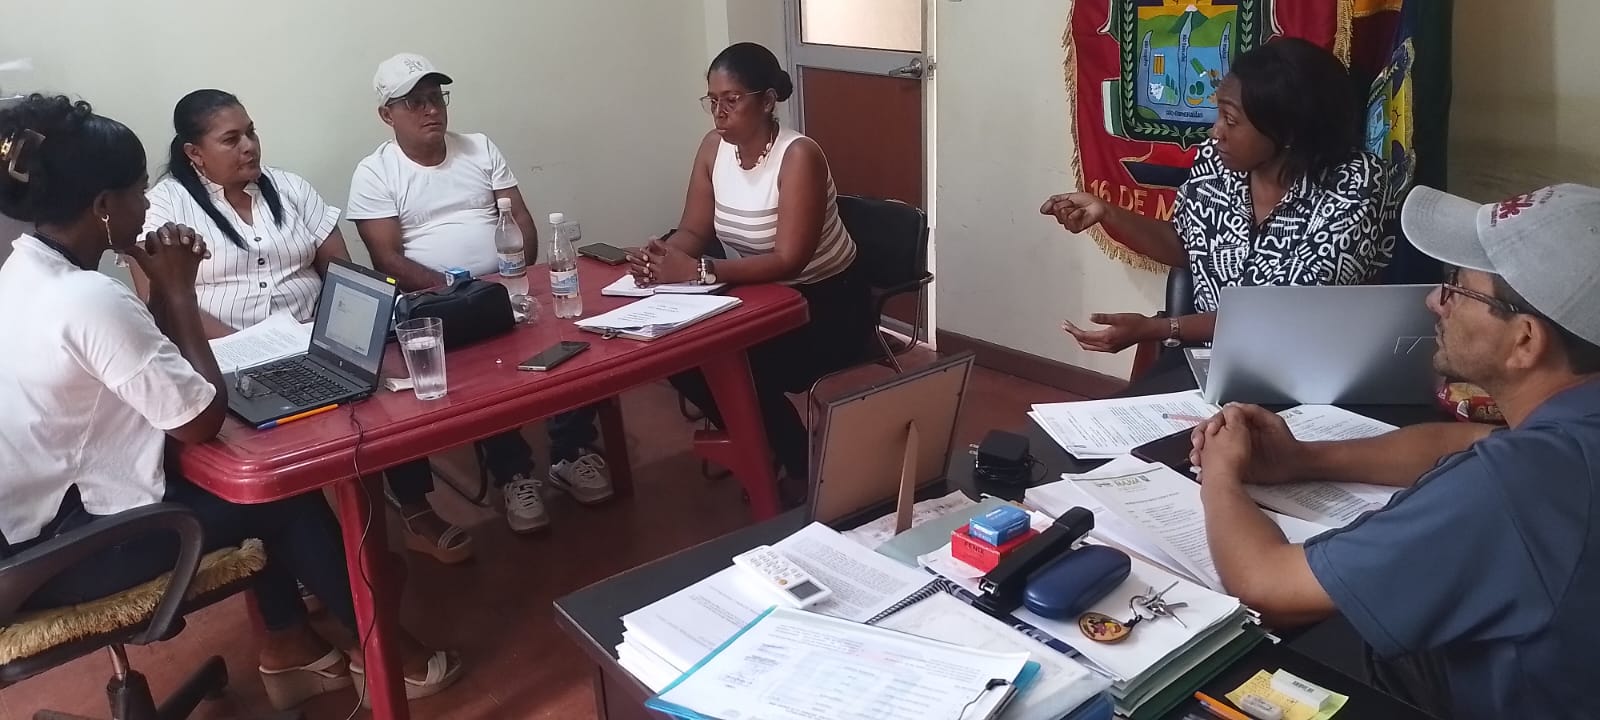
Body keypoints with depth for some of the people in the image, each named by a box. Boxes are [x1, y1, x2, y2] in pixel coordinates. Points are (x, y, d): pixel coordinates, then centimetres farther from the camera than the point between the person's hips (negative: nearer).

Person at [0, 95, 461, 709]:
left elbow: (145, 364, 9)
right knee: (289, 493, 3)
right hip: (56, 552, -9)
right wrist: (178, 290, -15)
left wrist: (163, 288, -6)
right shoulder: (90, 299, -28)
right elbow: (203, 419, -22)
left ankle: (289, 647, 26)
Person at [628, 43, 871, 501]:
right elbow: (693, 231, -1)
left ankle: (800, 470, 1)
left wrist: (698, 271, -38)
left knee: (745, 373, -28)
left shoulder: (798, 156, -24)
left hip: (827, 305, -7)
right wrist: (663, 257, -24)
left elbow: (789, 261, -31)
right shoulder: (714, 147, -3)